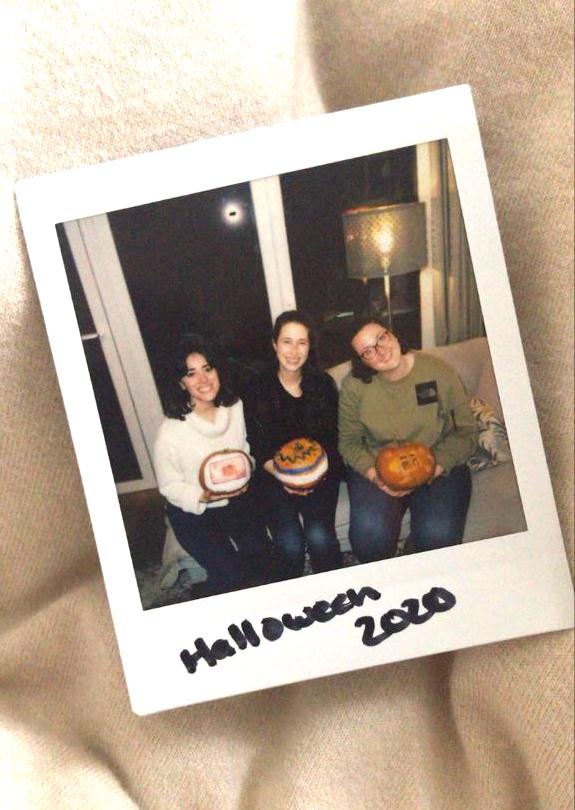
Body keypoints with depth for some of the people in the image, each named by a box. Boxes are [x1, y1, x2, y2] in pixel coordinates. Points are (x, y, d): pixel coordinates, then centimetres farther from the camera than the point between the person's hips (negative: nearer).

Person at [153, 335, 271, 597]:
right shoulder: (171, 431, -20)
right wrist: (203, 497, -26)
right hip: (193, 511, -4)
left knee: (259, 553, -10)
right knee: (228, 572, -14)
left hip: (237, 499, 4)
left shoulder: (236, 408, -8)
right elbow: (169, 486, -10)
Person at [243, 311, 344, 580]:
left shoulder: (324, 384, 4)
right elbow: (258, 447, -1)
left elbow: (331, 438, 6)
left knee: (320, 537, -23)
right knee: (290, 544, -23)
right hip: (274, 474, -1)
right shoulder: (257, 389, 0)